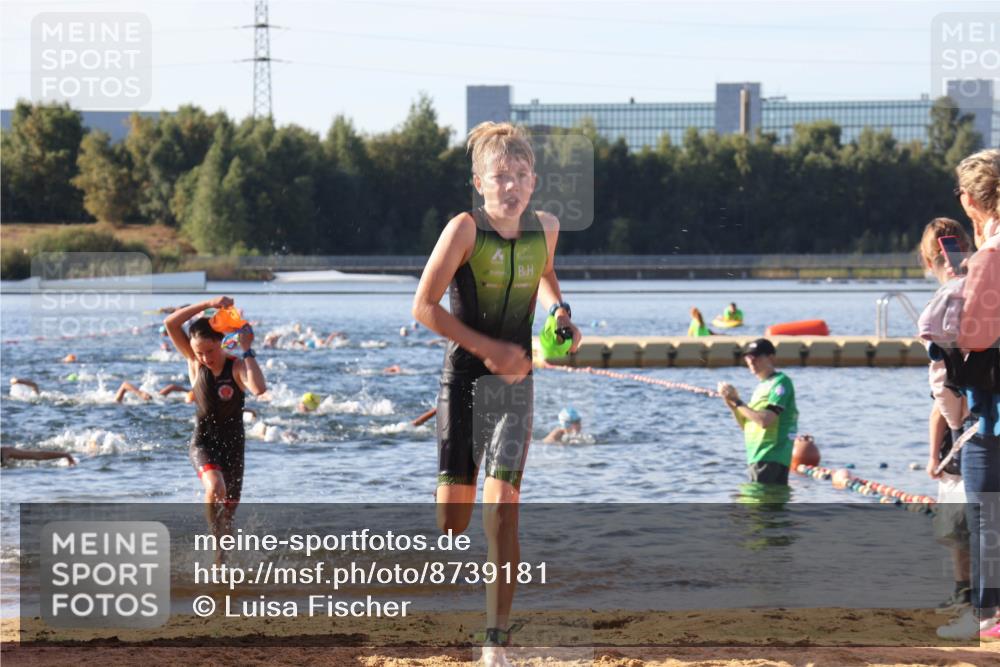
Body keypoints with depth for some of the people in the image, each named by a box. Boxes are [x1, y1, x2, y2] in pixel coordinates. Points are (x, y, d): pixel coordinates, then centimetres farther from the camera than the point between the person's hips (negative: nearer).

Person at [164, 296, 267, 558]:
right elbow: (170, 323, -15)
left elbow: (259, 389, -32)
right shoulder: (194, 362, -3)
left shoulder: (237, 366, -10)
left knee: (228, 509, 10)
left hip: (233, 444, 1)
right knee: (215, 487, -31)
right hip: (203, 442, -1)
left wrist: (247, 351, -27)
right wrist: (208, 304, -21)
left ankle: (221, 557, 34)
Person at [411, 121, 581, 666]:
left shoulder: (545, 228, 1)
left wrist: (558, 309, 4)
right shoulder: (465, 229, -13)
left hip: (515, 381, 2)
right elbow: (424, 306, -13)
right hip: (464, 376, -2)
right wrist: (489, 349, -16)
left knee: (502, 511, -8)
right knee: (453, 514, 0)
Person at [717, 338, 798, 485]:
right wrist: (732, 405, 4)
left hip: (770, 459, -9)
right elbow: (747, 425, 20)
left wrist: (737, 402, -13)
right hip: (756, 458, 9)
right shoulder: (762, 386, 20)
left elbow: (765, 420, -20)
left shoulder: (780, 382, -9)